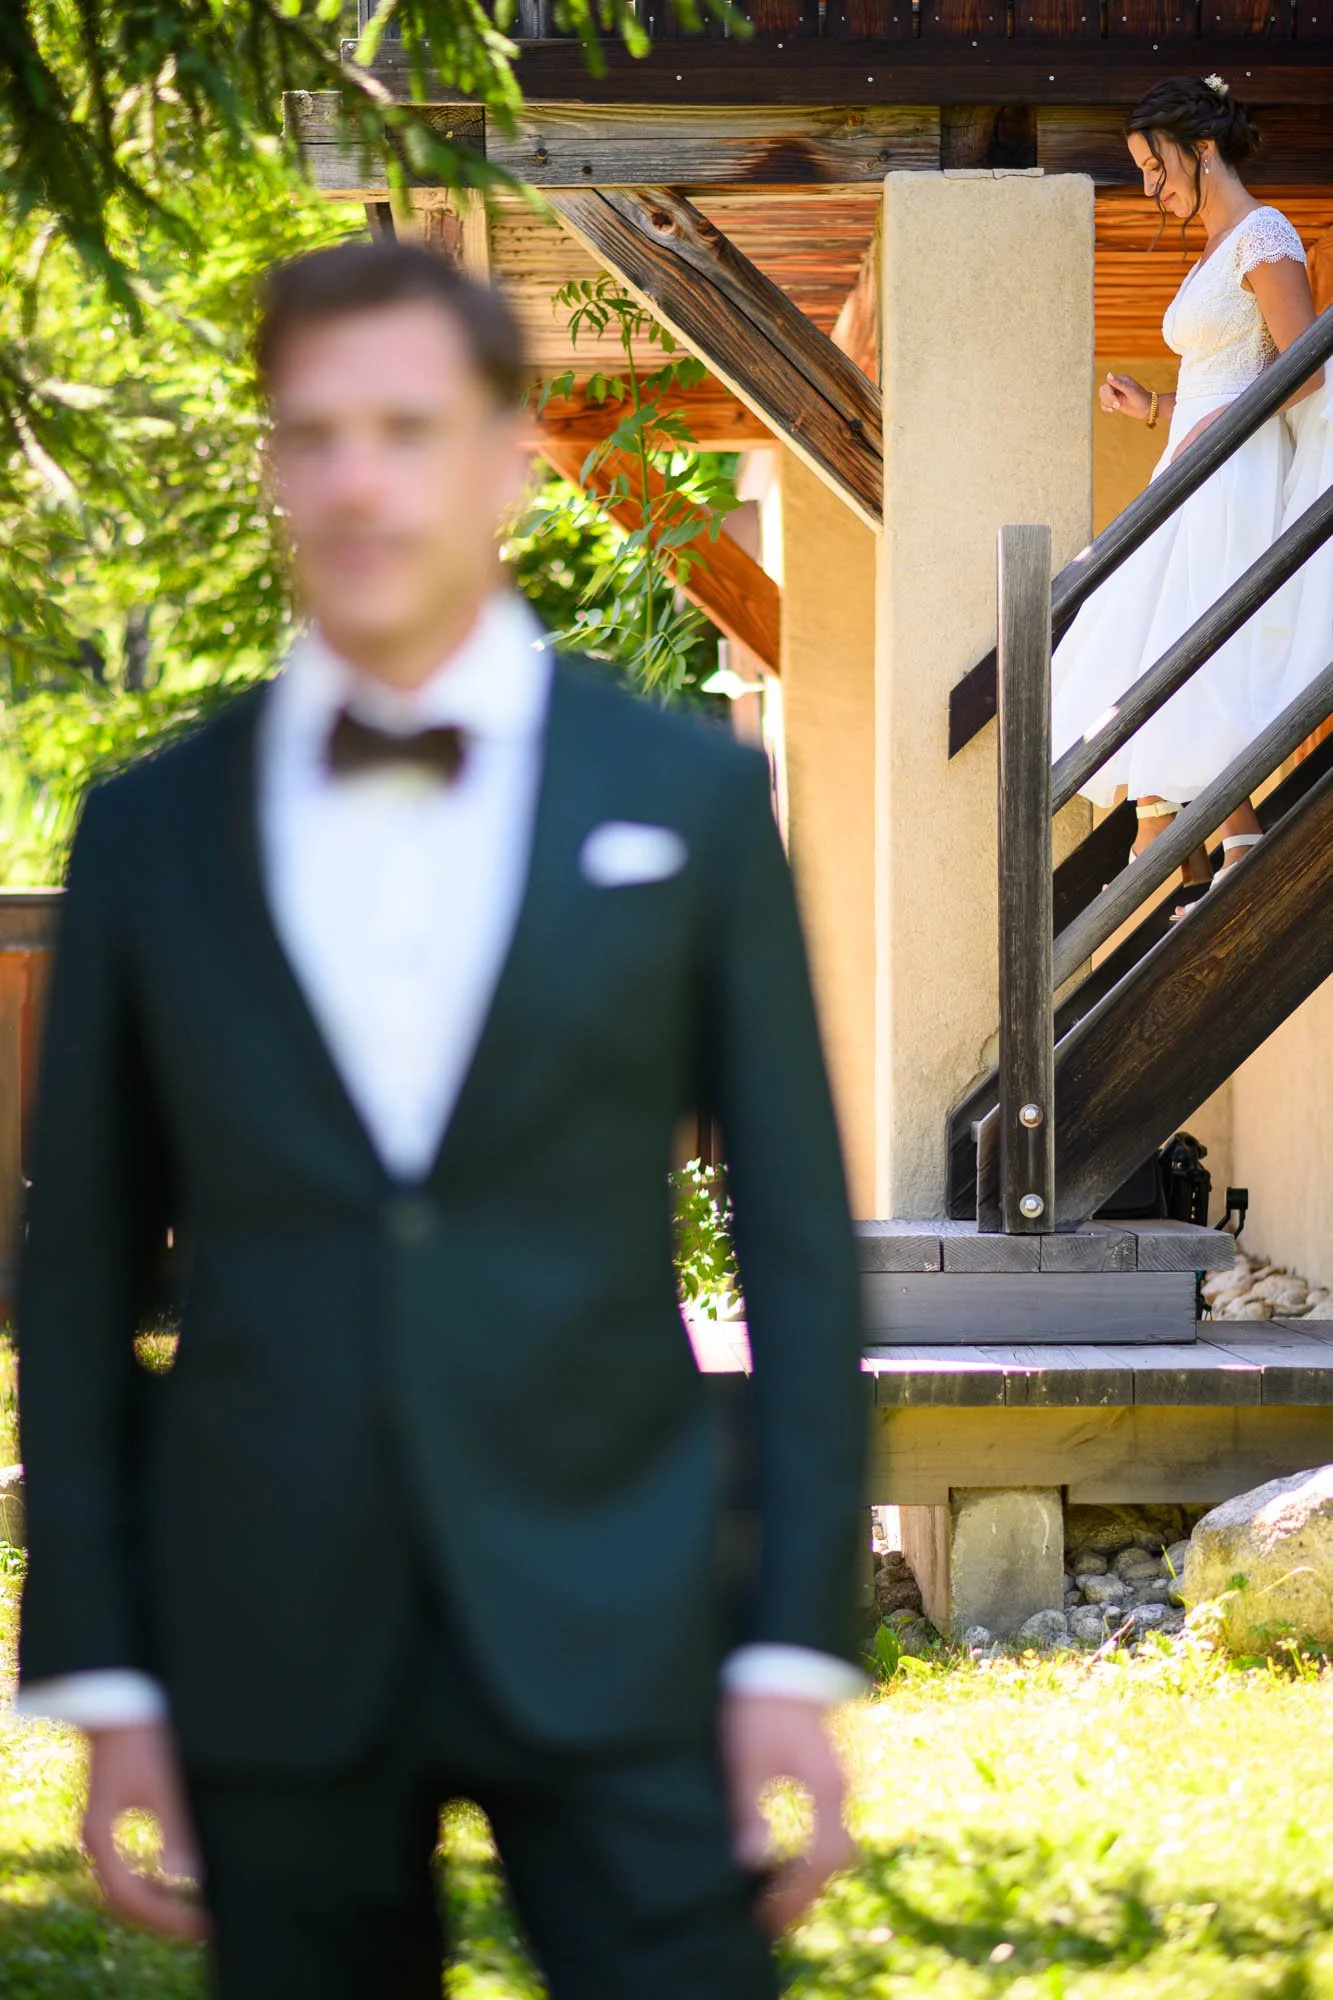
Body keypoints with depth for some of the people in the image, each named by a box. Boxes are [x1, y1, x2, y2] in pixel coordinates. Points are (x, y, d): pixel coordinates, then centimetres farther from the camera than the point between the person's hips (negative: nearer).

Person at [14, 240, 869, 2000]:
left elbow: (798, 1238, 3)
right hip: (269, 1657, 1)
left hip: (607, 1642, -1)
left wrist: (797, 1647, -4)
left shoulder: (690, 798, 3)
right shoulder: (150, 833, 6)